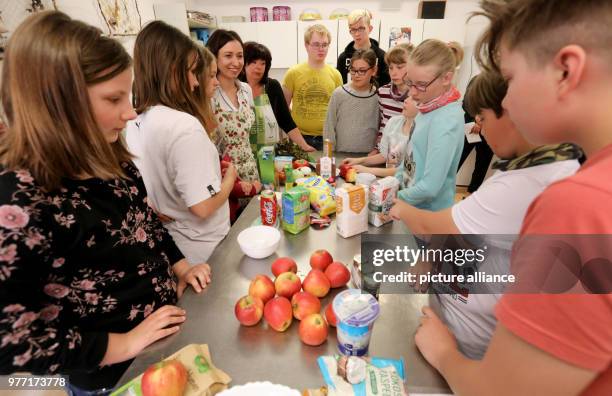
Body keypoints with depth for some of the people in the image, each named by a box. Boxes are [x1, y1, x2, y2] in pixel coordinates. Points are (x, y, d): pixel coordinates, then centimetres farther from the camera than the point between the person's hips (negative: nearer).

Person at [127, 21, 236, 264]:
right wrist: (230, 177, -10)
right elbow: (203, 207, -27)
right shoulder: (184, 125, -28)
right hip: (201, 250, -7)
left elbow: (162, 180, 7)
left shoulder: (135, 122, -3)